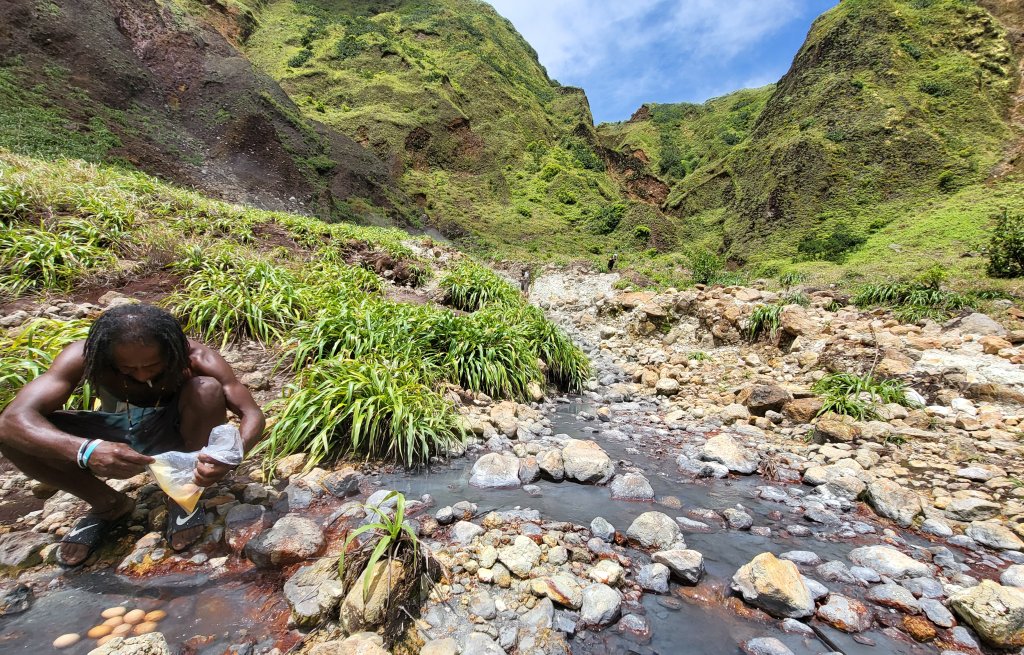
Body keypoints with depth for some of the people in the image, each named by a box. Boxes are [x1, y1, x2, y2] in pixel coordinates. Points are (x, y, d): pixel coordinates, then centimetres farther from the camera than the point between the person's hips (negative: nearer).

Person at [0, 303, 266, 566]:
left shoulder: (195, 357, -27)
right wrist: (86, 450, -51)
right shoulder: (84, 355, -24)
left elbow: (253, 414, -28)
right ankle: (108, 505, 0)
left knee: (208, 389, -32)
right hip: (115, 435, 2)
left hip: (174, 433, -2)